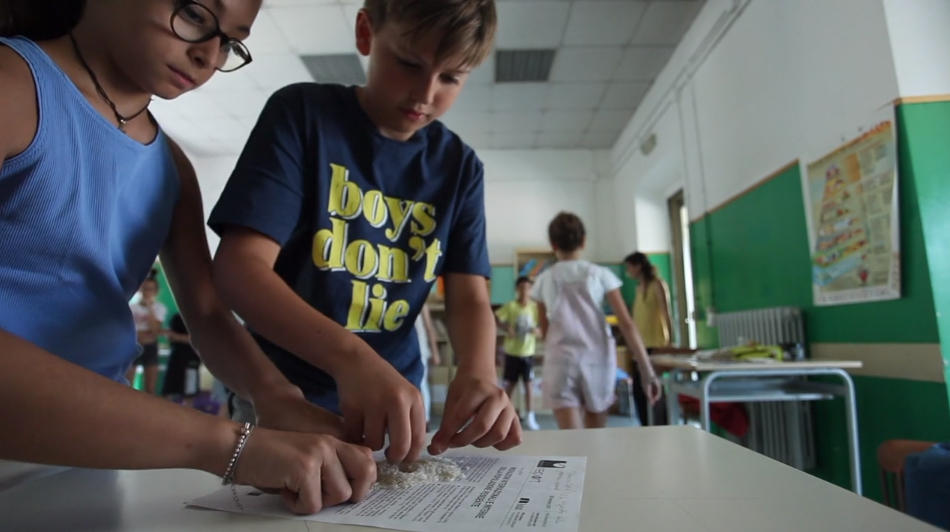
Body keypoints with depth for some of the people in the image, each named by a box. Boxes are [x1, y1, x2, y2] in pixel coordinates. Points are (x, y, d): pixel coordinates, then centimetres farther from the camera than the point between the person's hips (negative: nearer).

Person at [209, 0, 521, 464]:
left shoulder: (459, 166, -2)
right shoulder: (301, 114, -12)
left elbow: (469, 298, -6)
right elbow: (238, 268, -21)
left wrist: (478, 372, -28)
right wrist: (351, 356, -38)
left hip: (397, 400, 4)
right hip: (283, 395, -2)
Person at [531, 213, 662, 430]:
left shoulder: (544, 280, 3)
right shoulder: (600, 274, 1)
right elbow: (627, 324, -6)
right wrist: (647, 370, -5)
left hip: (561, 362, -1)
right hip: (597, 361, 1)